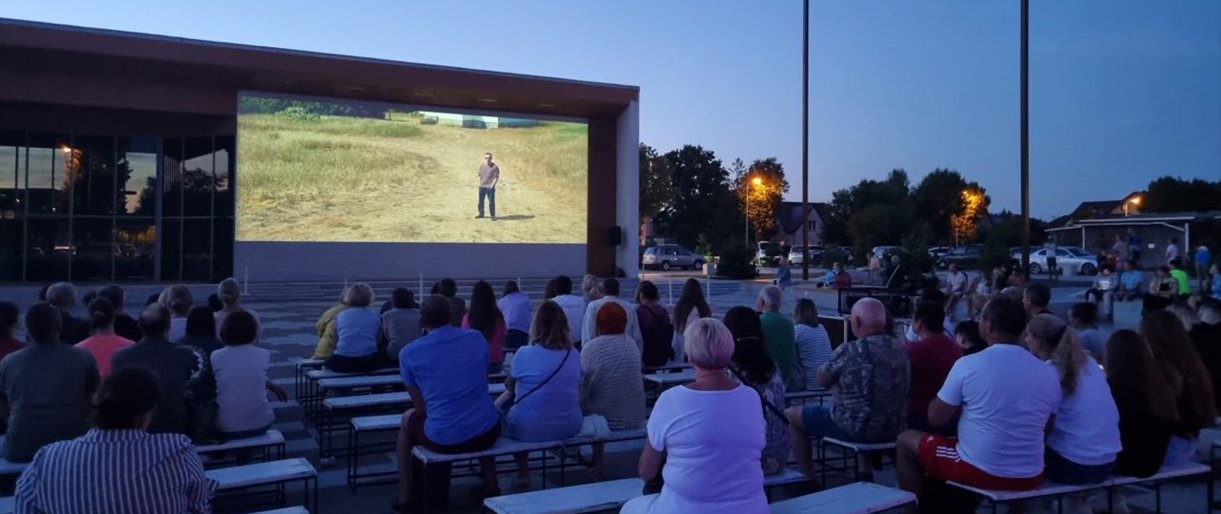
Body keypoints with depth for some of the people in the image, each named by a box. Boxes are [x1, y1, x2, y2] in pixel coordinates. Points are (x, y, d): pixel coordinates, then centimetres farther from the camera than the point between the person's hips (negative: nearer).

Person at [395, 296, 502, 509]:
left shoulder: (409, 353, -4)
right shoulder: (477, 338, 2)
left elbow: (421, 408, 2)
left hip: (443, 439, -2)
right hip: (488, 433, 2)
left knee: (408, 419, 31)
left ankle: (404, 497, 33)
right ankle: (491, 486, 41)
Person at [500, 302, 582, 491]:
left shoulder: (524, 354, -9)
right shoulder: (574, 355, 1)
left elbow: (510, 387, 8)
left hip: (529, 430, -5)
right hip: (569, 429, 5)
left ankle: (523, 476, 26)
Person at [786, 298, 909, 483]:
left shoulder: (850, 350, -22)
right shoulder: (900, 347, -1)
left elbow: (821, 380, -6)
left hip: (857, 428, -7)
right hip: (893, 428, 7)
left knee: (792, 415, 12)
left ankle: (808, 482, 19)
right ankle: (864, 476, 36)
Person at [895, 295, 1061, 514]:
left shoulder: (968, 364, -15)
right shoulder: (1049, 373, -3)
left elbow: (936, 419, -6)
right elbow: (1046, 430, 11)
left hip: (981, 471, -5)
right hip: (1030, 477, 5)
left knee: (905, 441, 17)